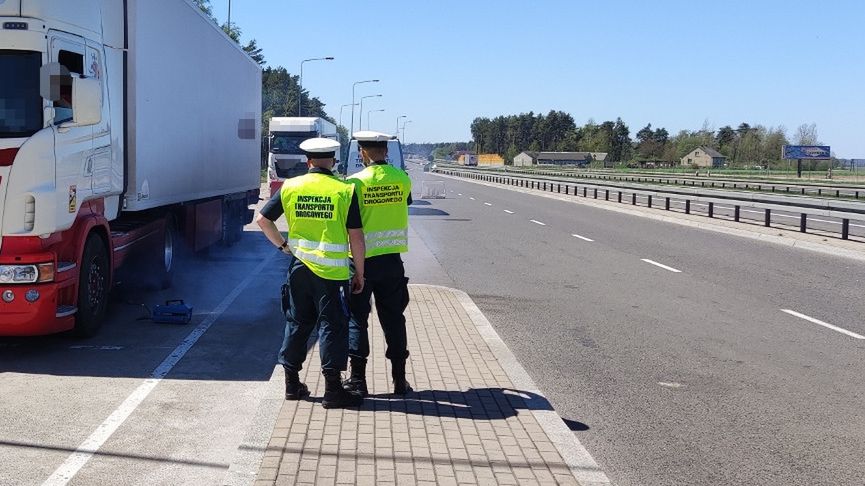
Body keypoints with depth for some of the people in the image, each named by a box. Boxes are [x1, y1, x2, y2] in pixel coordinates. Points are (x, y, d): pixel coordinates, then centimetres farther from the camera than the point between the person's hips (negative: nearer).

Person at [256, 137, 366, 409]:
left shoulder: (290, 187, 1)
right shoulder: (345, 191, -8)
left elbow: (263, 220, 4)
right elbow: (356, 236, -7)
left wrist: (283, 245, 14)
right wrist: (359, 273, 1)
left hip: (299, 266, 4)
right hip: (332, 271, -4)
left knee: (297, 323, 16)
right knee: (332, 326, 2)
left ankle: (292, 384, 23)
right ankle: (333, 391, 4)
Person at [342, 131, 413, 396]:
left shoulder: (357, 182, -12)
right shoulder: (402, 179, -1)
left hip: (363, 260, -3)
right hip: (392, 260, 3)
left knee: (357, 319, 8)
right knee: (393, 319, 12)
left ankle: (358, 379, 9)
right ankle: (399, 379, 16)